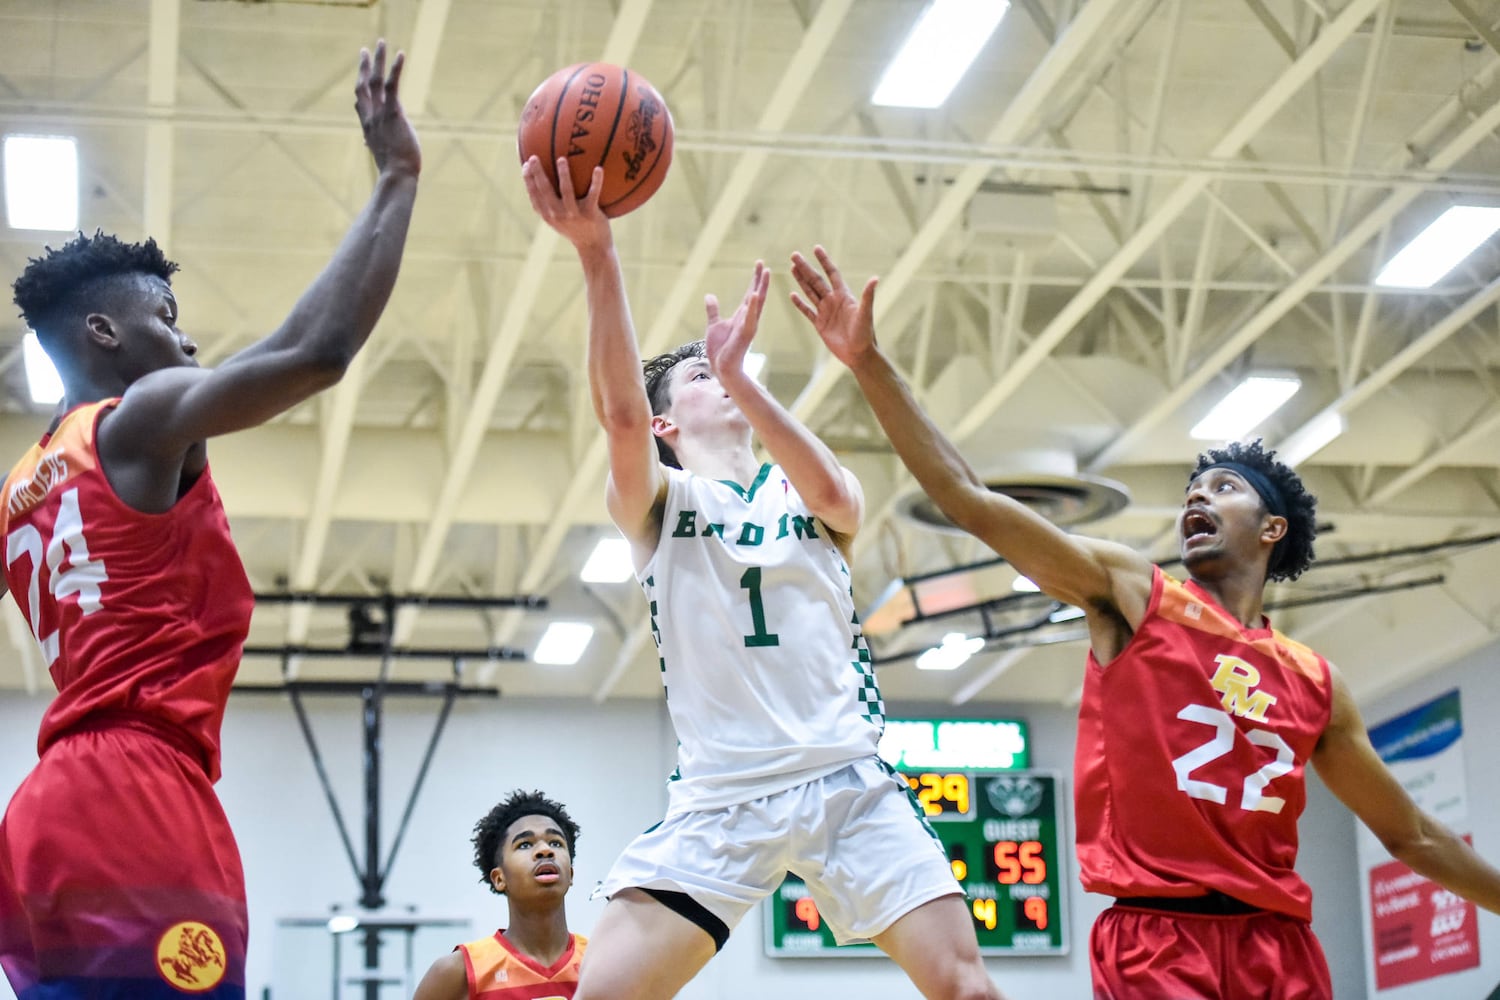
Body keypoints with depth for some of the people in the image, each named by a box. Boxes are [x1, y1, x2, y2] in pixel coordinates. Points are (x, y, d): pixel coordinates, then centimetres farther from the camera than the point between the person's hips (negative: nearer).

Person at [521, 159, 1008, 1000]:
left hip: (850, 778, 1)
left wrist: (741, 375, -27)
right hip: (720, 791, -1)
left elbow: (831, 494, -13)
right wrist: (598, 254, -29)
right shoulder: (655, 498, 8)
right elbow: (621, 415, -15)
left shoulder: (811, 495, 14)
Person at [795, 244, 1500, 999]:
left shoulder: (1315, 683, 15)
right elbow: (968, 500, -2)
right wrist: (868, 363, -10)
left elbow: (1411, 836, 25)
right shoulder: (1131, 591, 6)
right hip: (1156, 936, -3)